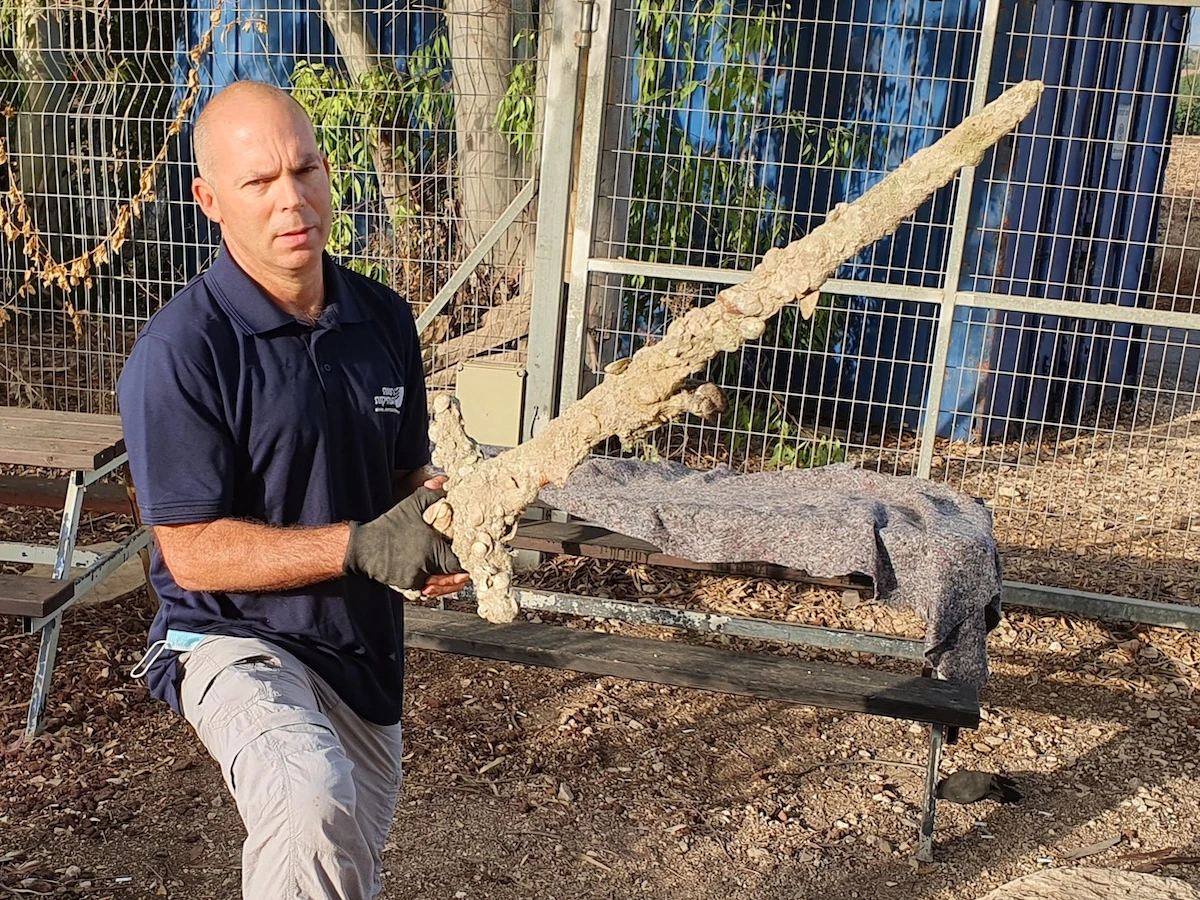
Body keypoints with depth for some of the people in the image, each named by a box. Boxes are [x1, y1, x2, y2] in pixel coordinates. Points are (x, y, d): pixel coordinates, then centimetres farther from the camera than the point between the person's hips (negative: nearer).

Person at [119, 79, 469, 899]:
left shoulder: (384, 320, -2)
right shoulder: (180, 351, -21)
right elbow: (192, 553, -19)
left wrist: (441, 524, -14)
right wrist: (360, 546, -30)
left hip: (367, 646, 6)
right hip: (237, 642, -6)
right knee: (313, 804, -37)